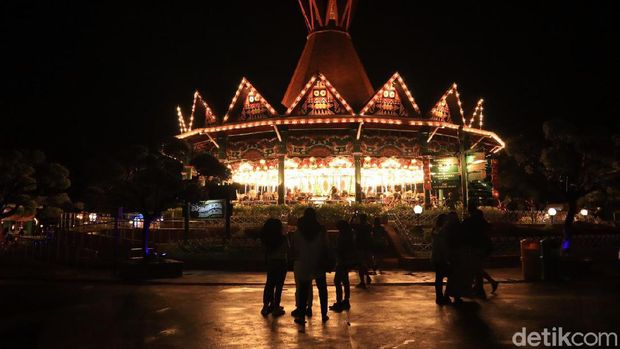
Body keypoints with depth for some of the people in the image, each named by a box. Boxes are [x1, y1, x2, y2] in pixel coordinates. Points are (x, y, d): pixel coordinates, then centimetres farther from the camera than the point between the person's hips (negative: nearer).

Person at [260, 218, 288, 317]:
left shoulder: (266, 238, -3)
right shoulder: (283, 239, -14)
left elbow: (266, 250, 1)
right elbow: (287, 249, -1)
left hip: (270, 262, 4)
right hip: (281, 263, -4)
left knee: (269, 284, 13)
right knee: (279, 285, 3)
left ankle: (266, 306, 16)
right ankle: (276, 308, 6)